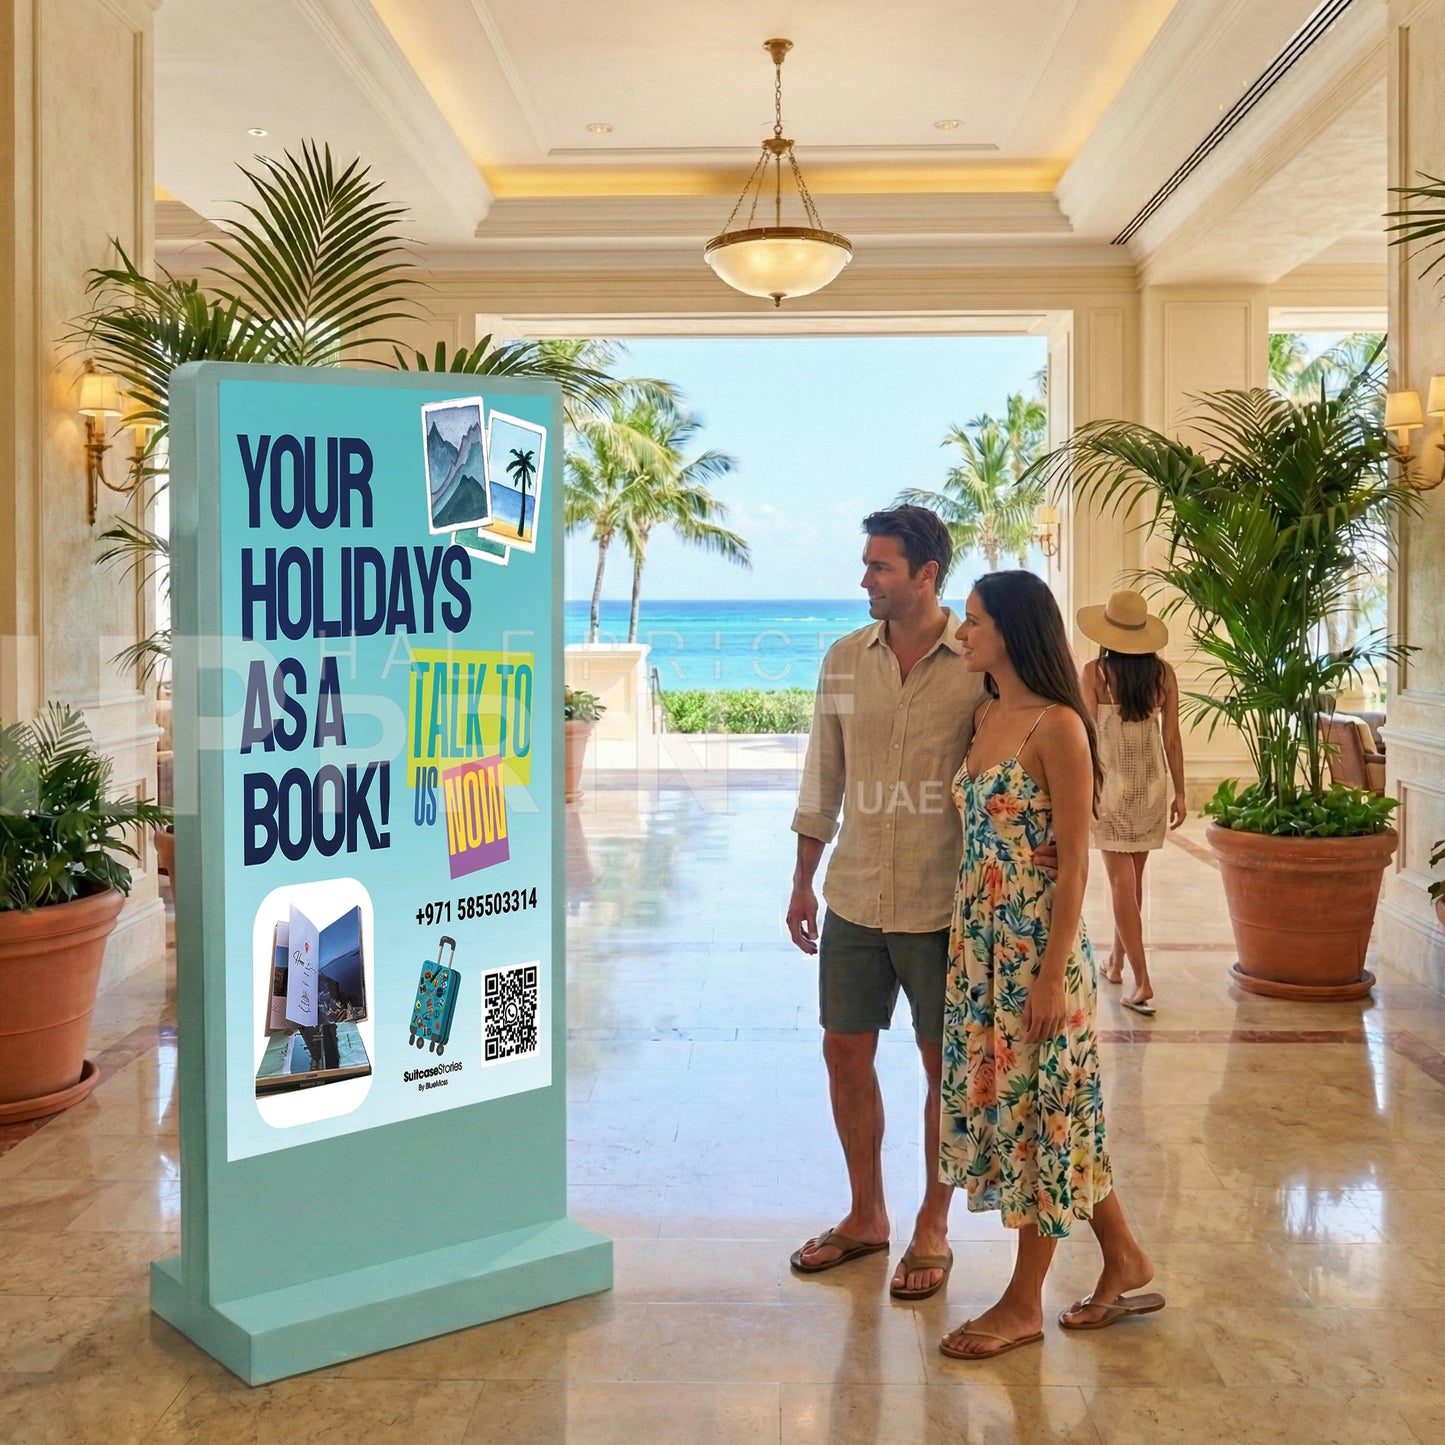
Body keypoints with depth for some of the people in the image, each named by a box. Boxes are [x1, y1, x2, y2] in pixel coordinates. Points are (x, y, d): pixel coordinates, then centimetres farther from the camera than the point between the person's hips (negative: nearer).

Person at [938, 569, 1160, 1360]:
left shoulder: (1056, 726, -15)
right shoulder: (985, 716, 9)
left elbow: (1075, 861, -16)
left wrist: (1053, 974, -17)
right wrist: (965, 935, 13)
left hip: (1034, 945, -9)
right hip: (979, 940, 9)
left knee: (1037, 1108, 4)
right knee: (1001, 1104, 15)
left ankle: (1024, 1303, 18)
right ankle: (1124, 1260, 30)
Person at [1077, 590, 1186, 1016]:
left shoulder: (1095, 672, -9)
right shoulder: (1163, 673, 0)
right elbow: (1171, 739, 2)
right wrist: (1179, 792, 10)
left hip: (1110, 785, -4)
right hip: (1151, 785, 4)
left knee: (1122, 883, -2)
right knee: (1134, 879, 18)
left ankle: (1142, 983, -8)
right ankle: (1117, 961, 34)